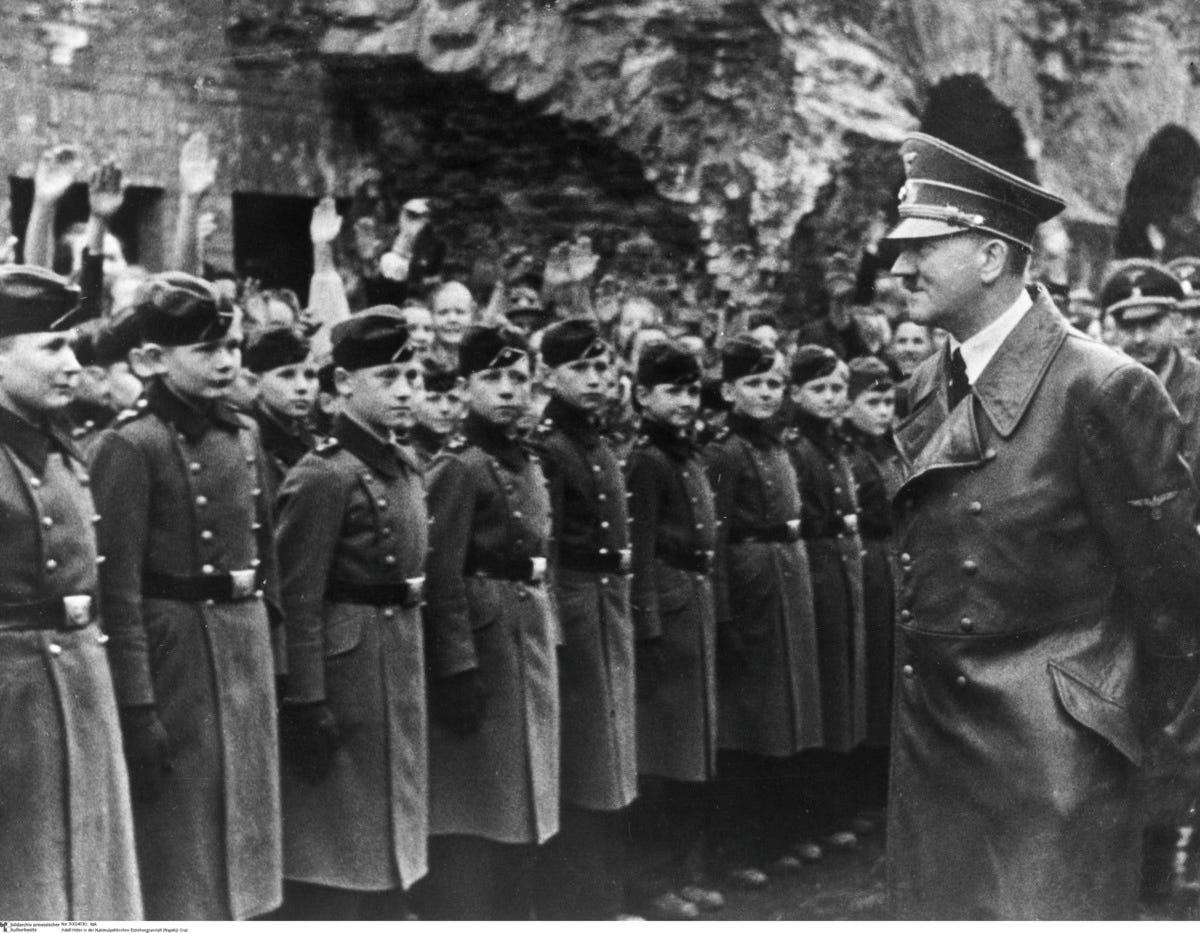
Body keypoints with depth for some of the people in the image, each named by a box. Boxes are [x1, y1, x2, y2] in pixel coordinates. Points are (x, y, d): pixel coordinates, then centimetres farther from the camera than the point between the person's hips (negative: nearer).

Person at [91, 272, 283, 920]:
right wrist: (137, 707, -19)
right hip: (173, 651, -7)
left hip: (246, 646, 7)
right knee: (178, 849, 4)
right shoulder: (131, 447, -13)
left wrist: (266, 644, 14)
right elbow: (118, 590, -16)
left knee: (240, 822, 16)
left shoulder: (243, 435, 9)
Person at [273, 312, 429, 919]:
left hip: (398, 664, 9)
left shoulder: (406, 467, 11)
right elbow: (298, 600, -18)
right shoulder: (323, 476, -15)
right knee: (329, 864, 0)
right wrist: (308, 704, -20)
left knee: (373, 847, 16)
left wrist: (413, 666, 17)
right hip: (345, 666, -9)